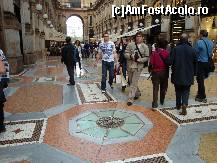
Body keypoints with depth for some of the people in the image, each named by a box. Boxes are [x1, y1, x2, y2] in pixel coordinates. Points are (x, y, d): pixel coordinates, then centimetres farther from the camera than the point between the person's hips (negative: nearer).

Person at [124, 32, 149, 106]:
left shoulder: (145, 47, -2)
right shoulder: (130, 44, 1)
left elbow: (147, 57, -3)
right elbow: (126, 54, 0)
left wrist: (139, 60, -19)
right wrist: (131, 56, -20)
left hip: (138, 67, -3)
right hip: (130, 66, 4)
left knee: (134, 83, -6)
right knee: (131, 82, 17)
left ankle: (130, 99, 1)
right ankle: (137, 93, 40)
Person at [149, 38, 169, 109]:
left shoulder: (154, 52, -9)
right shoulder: (166, 52, -9)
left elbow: (151, 63, -10)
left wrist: (152, 70, 5)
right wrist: (168, 73, 6)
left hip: (155, 72, 0)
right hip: (164, 72, 1)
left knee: (155, 88, 3)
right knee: (163, 87, 17)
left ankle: (155, 103, -5)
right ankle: (162, 101, 30)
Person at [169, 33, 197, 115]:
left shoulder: (175, 49, -12)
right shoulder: (192, 50, -4)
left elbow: (170, 61, -17)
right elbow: (195, 63, 3)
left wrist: (173, 68, 3)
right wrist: (194, 73, 15)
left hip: (177, 75, 0)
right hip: (188, 76, 1)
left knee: (178, 91, 17)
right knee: (186, 91, 10)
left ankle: (178, 105, 29)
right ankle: (184, 104, -12)